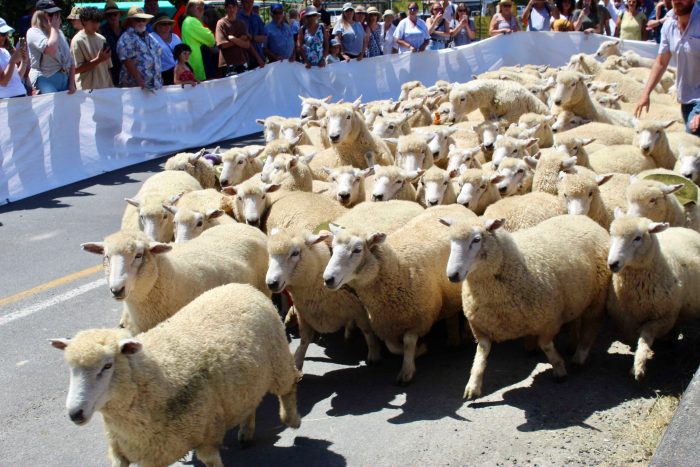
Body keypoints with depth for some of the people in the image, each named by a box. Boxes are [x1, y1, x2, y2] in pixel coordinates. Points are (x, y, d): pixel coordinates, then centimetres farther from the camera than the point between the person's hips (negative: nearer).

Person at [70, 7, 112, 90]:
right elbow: (76, 69, -13)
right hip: (88, 90, -6)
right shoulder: (78, 41, -9)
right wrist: (98, 60, -19)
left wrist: (111, 86, 8)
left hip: (105, 87, 6)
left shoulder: (101, 39, 10)